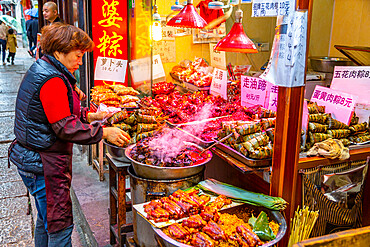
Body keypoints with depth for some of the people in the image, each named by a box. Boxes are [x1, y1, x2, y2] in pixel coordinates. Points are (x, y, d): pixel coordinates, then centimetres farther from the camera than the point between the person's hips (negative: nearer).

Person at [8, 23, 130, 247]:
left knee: (46, 218, 24)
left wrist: (89, 116, 9)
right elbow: (65, 127, -24)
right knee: (60, 225, 2)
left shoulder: (40, 70, 11)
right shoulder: (53, 80, -22)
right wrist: (104, 132, -20)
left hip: (31, 158, 11)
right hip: (44, 163, -11)